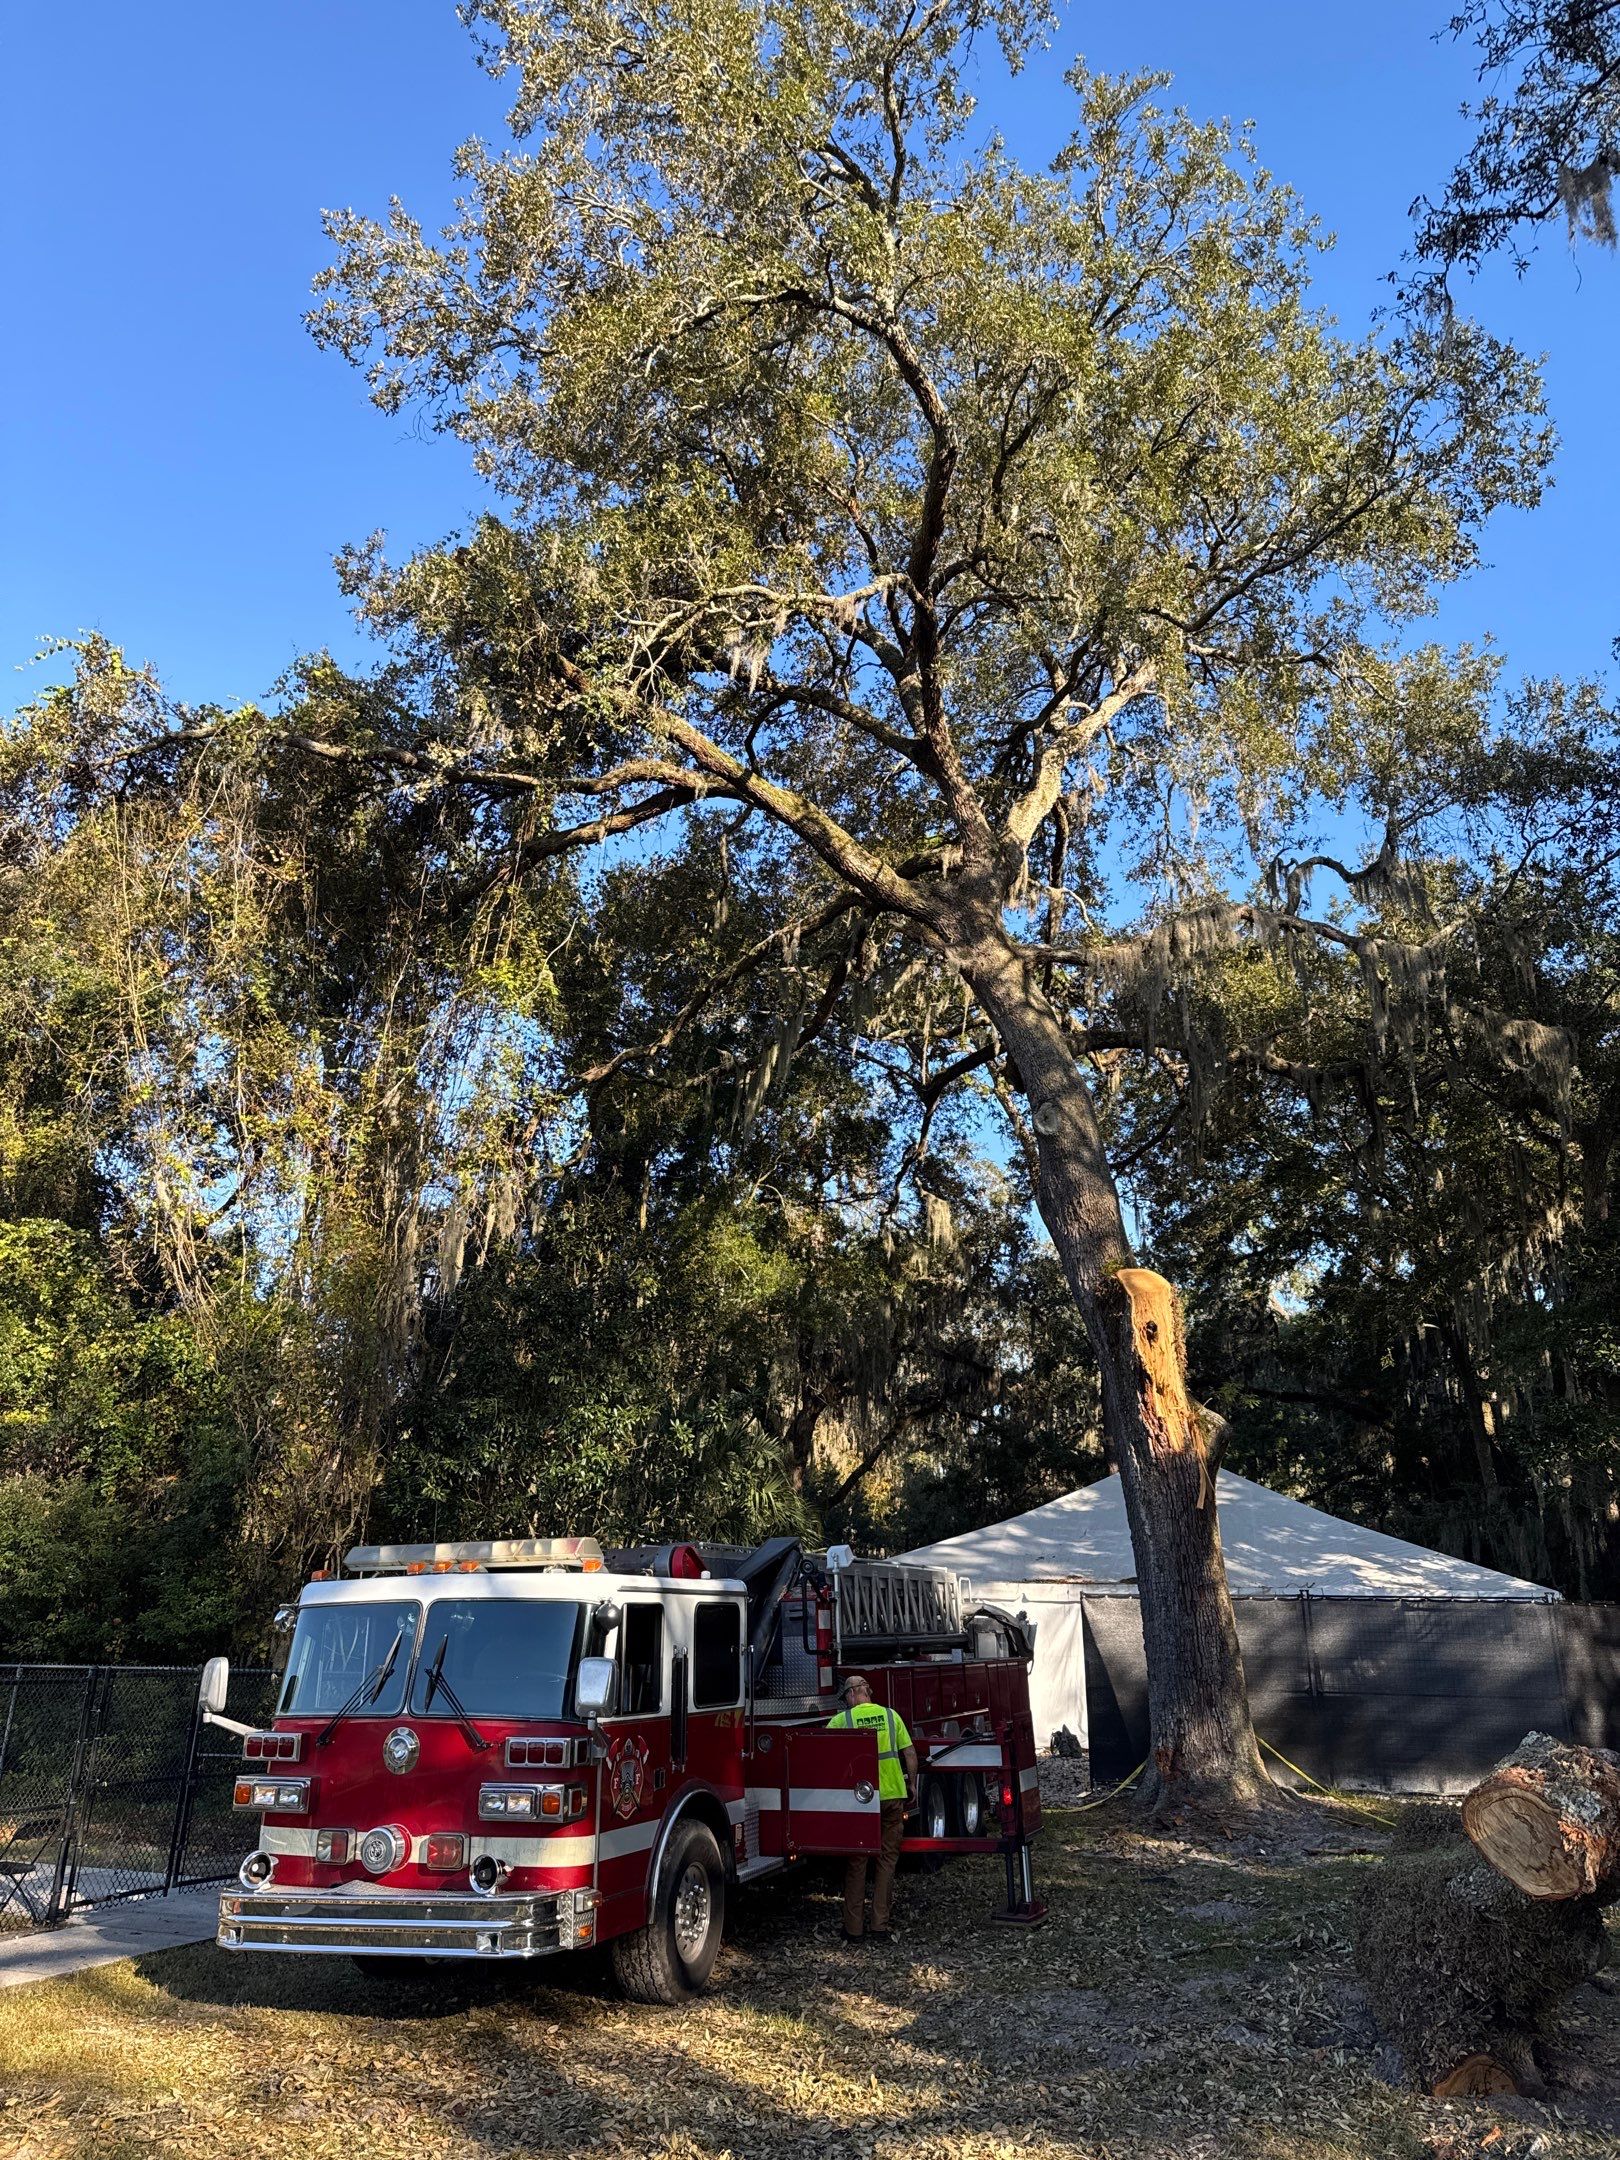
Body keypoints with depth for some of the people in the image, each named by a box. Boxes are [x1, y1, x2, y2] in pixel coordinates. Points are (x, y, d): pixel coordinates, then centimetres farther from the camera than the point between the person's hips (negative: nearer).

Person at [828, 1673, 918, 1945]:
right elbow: (910, 1753, 4)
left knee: (856, 1861, 10)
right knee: (888, 1859, 12)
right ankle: (881, 1926, 12)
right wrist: (912, 1785, 14)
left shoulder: (841, 1720, -4)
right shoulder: (891, 1715, 3)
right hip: (893, 1795, 2)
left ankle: (854, 1928, 12)